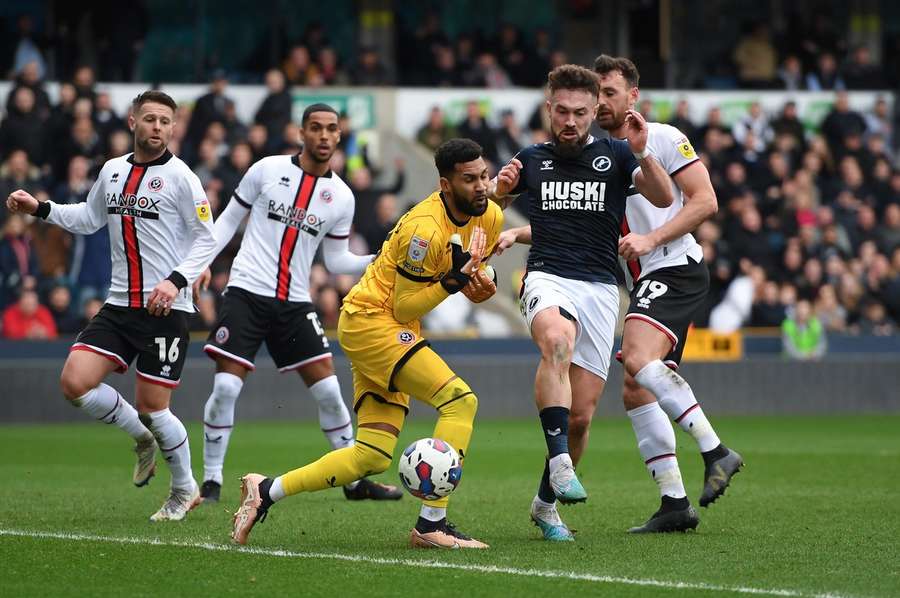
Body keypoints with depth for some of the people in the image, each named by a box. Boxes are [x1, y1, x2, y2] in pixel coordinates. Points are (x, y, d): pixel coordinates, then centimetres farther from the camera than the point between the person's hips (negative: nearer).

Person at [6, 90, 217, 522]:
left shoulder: (179, 176, -7)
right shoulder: (112, 170, 10)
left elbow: (206, 239, -7)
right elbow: (89, 218, 27)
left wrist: (176, 280, -21)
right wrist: (39, 209, 15)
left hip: (165, 309, -6)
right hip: (119, 305, 6)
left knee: (152, 407, -5)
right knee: (75, 382, -9)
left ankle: (185, 490, 19)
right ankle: (143, 439, 17)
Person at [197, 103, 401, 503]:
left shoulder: (341, 196, 6)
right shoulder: (267, 170, -1)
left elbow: (337, 260, 12)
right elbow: (229, 219, 7)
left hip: (295, 304, 3)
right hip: (246, 293, -3)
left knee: (328, 391, 1)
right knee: (226, 387, -12)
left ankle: (356, 480, 14)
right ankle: (211, 482, 1)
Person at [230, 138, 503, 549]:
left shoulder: (490, 216, 1)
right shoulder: (425, 229, -24)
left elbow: (471, 263, 20)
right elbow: (404, 307, -19)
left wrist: (478, 280, -3)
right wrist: (455, 279, -29)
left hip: (394, 330, 9)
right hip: (370, 319, -9)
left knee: (373, 457, 3)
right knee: (460, 400, -22)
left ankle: (265, 492, 12)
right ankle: (431, 526, -20)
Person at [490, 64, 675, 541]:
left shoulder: (614, 154, 9)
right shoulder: (531, 159, 14)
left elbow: (664, 198, -4)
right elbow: (490, 206, 28)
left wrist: (643, 154, -22)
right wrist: (501, 188, 4)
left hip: (600, 287, 1)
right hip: (547, 278, -1)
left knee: (581, 415, -1)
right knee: (558, 341, -38)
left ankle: (546, 503, 21)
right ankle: (560, 463, -43)